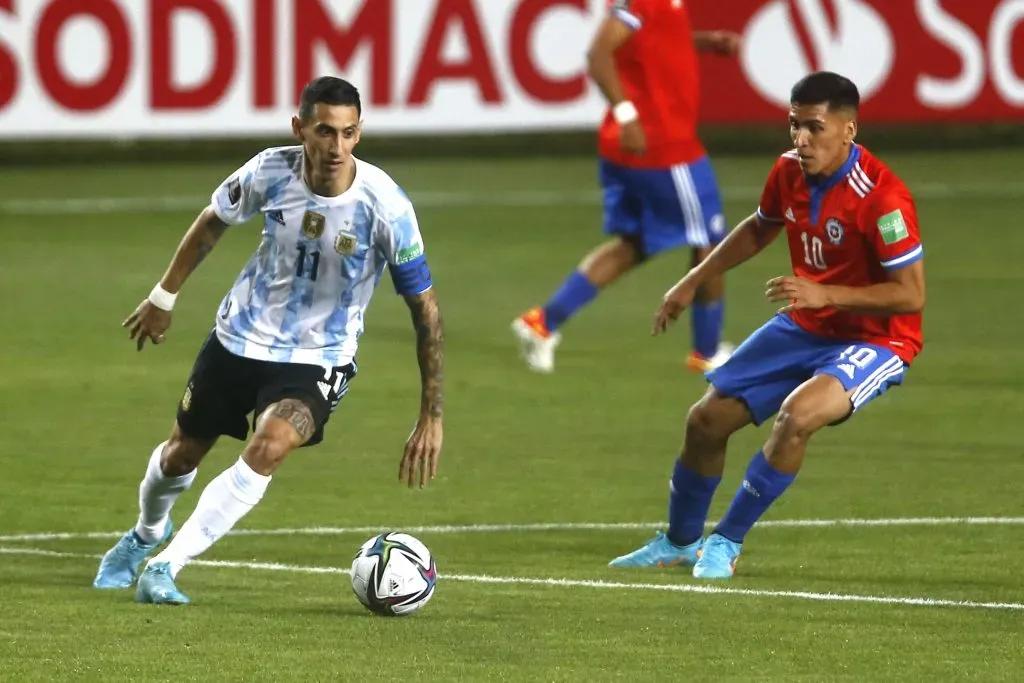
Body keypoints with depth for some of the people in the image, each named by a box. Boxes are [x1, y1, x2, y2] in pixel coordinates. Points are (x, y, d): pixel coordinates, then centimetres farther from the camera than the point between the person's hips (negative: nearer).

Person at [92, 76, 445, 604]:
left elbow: (425, 308, -16)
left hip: (316, 361, -3)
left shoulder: (384, 205, -25)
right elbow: (212, 222, 6)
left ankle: (166, 566, -20)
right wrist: (164, 297, 14)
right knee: (181, 455, 18)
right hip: (238, 338, 3)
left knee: (267, 449, -30)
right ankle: (147, 533, 53)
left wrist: (431, 418, -17)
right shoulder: (270, 172, -17)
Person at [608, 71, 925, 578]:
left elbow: (911, 294, -25)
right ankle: (680, 542, 29)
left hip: (874, 339, -7)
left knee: (797, 414, -33)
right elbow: (759, 230, 18)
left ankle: (726, 543, -15)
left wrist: (824, 295, -32)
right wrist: (693, 282, 16)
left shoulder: (882, 197, -27)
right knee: (708, 417, 3)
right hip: (803, 327, 7)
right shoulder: (789, 171, -5)